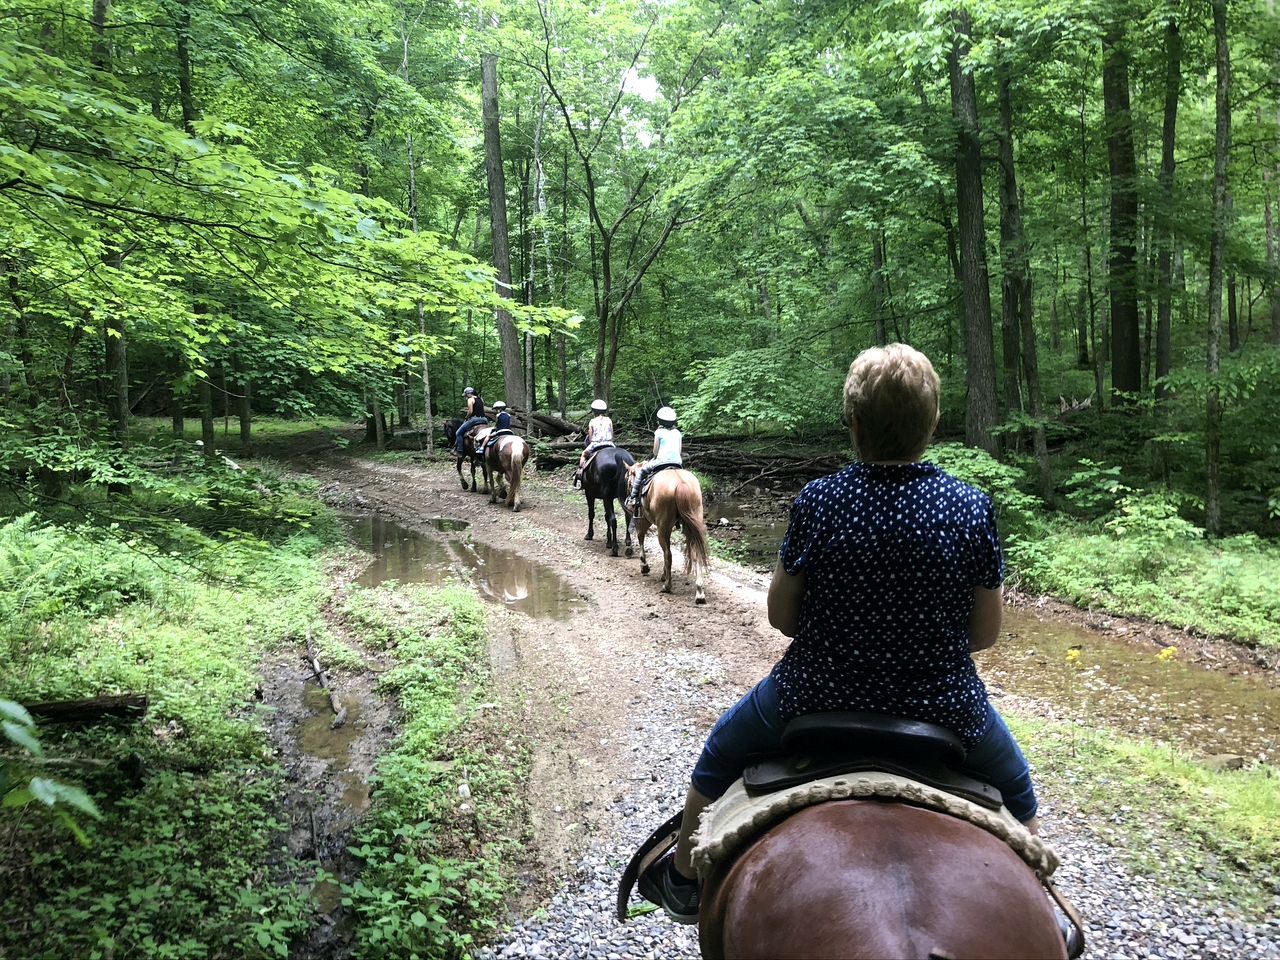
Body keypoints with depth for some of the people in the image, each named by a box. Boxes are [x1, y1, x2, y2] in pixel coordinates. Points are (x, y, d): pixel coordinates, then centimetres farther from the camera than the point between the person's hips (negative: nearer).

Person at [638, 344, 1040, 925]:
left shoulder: (817, 502, -15)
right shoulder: (971, 507, -12)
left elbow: (780, 616, -5)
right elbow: (985, 633, -4)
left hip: (816, 699, 0)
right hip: (944, 710, 1)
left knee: (721, 753, 29)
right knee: (1015, 790, 34)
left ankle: (684, 882, 45)